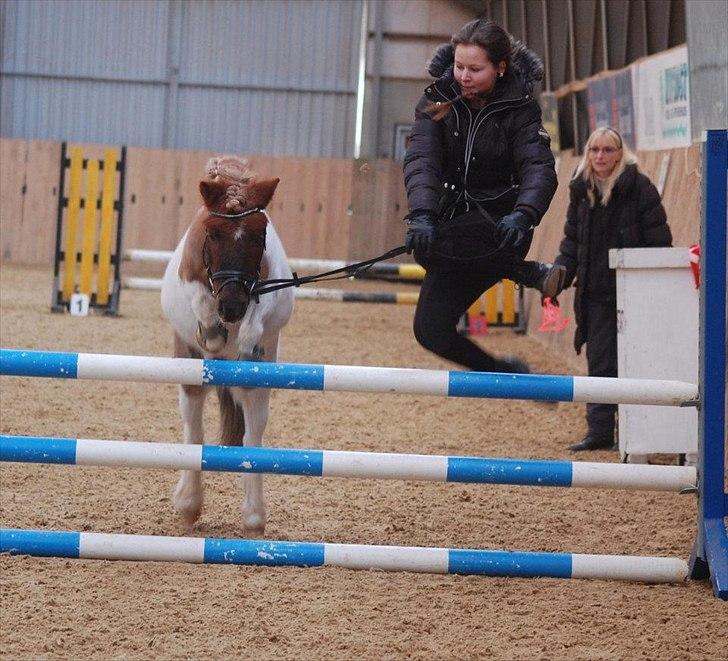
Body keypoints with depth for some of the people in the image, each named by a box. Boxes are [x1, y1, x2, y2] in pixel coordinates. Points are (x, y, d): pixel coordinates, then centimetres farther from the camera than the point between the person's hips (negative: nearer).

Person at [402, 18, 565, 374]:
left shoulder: (520, 109, -11)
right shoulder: (437, 100, -5)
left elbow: (539, 169, -25)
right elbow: (421, 160, -19)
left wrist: (523, 215, -46)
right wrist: (421, 214, -38)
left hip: (497, 224, -4)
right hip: (452, 217, 4)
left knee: (430, 248, -32)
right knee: (431, 329, -1)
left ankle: (526, 272, -20)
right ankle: (504, 372, 19)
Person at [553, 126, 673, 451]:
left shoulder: (639, 188, -8)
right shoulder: (581, 189, 8)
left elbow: (659, 241, -8)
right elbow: (572, 239, 15)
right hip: (595, 293, 5)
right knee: (599, 363, 5)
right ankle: (599, 431, 11)